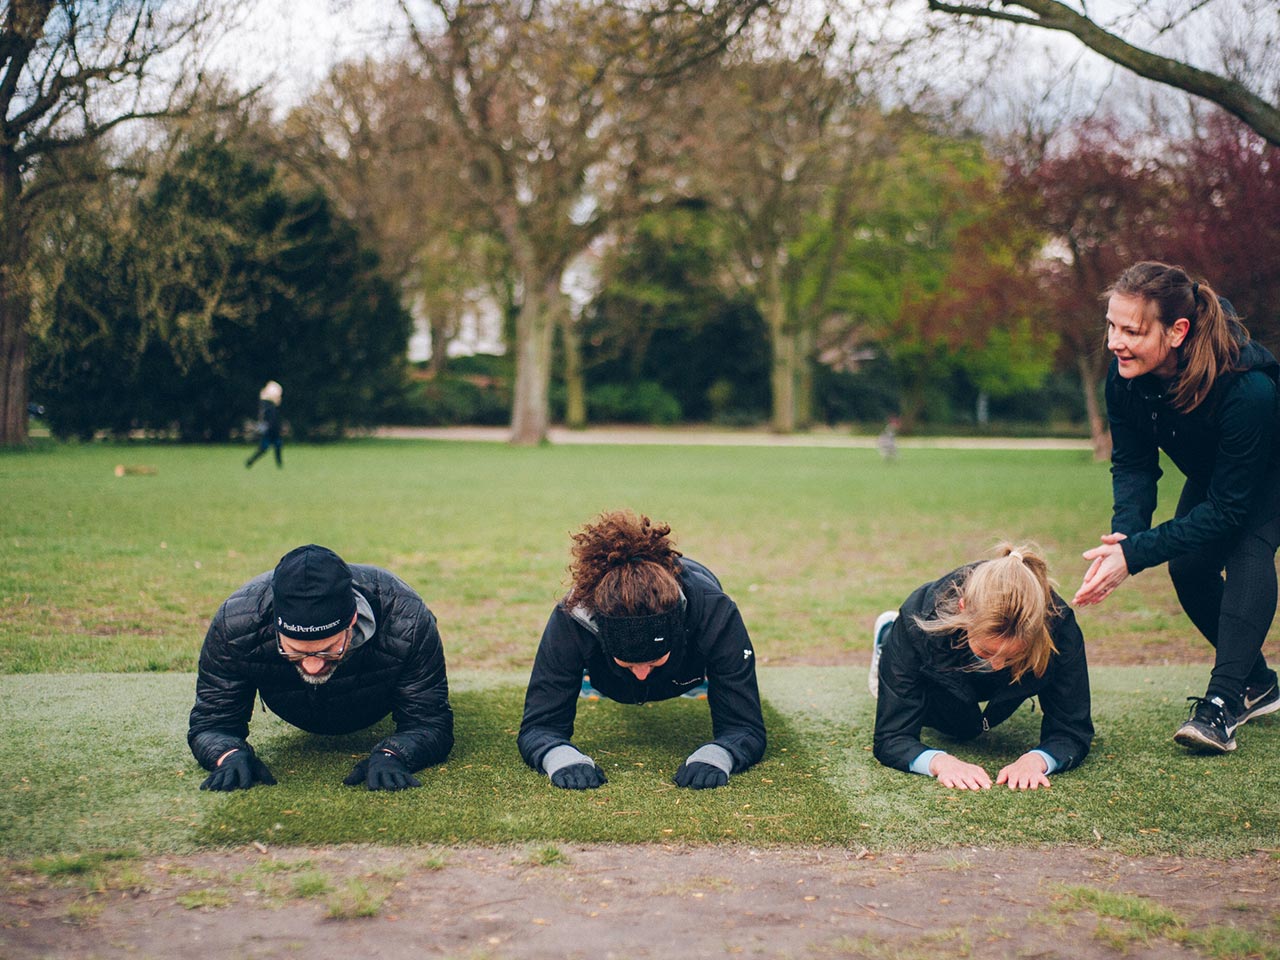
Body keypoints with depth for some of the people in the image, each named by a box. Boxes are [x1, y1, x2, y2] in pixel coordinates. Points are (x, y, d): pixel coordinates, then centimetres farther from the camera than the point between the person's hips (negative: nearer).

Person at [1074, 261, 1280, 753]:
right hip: (1212, 473, 6)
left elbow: (1229, 508, -38)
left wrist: (1135, 553, -43)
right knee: (1189, 568, -7)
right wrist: (1125, 532, -37)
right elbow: (1132, 464, -17)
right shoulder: (1125, 376, -28)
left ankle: (1221, 703, -29)